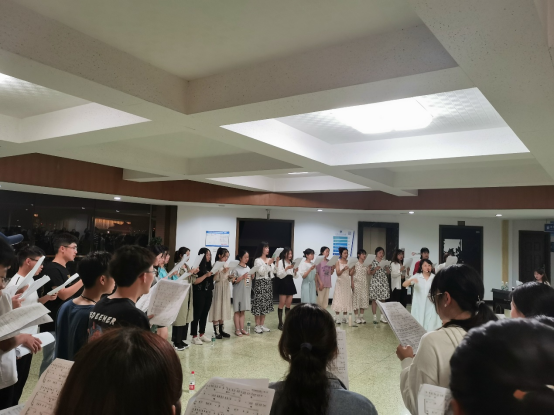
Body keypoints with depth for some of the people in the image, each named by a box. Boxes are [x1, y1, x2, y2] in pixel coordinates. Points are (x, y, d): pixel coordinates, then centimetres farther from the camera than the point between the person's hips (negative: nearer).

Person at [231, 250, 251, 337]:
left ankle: (242, 329, 16)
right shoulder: (236, 268, -9)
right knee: (237, 311, 1)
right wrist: (242, 277, -21)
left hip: (246, 291, 6)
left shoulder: (248, 268, 10)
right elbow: (233, 281, -12)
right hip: (238, 292, -6)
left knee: (243, 311, 10)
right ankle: (237, 330, 8)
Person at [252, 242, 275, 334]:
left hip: (268, 283, 6)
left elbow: (274, 271, 10)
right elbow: (261, 272, -15)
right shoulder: (257, 260, -7)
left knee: (265, 303, 8)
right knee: (259, 303, -5)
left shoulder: (269, 260, 11)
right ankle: (257, 326, 2)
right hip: (260, 283, -6)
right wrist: (267, 264, -20)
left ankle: (262, 325, 16)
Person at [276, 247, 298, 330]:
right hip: (283, 283, -6)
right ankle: (280, 323, 4)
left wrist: (295, 271, -5)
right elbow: (279, 275, -12)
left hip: (290, 283, 6)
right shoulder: (281, 262, -4)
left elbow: (295, 276, 15)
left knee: (288, 305, 8)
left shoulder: (292, 262, 15)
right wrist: (286, 268, -22)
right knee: (282, 304, -3)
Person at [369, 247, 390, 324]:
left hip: (384, 282, 4)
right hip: (375, 282, -4)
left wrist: (386, 268, -10)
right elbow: (371, 273, -3)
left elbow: (388, 272, 9)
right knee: (374, 300, 0)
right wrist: (375, 269, -20)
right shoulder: (373, 261, -2)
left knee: (383, 299, 7)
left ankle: (382, 317, 16)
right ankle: (374, 317, 7)